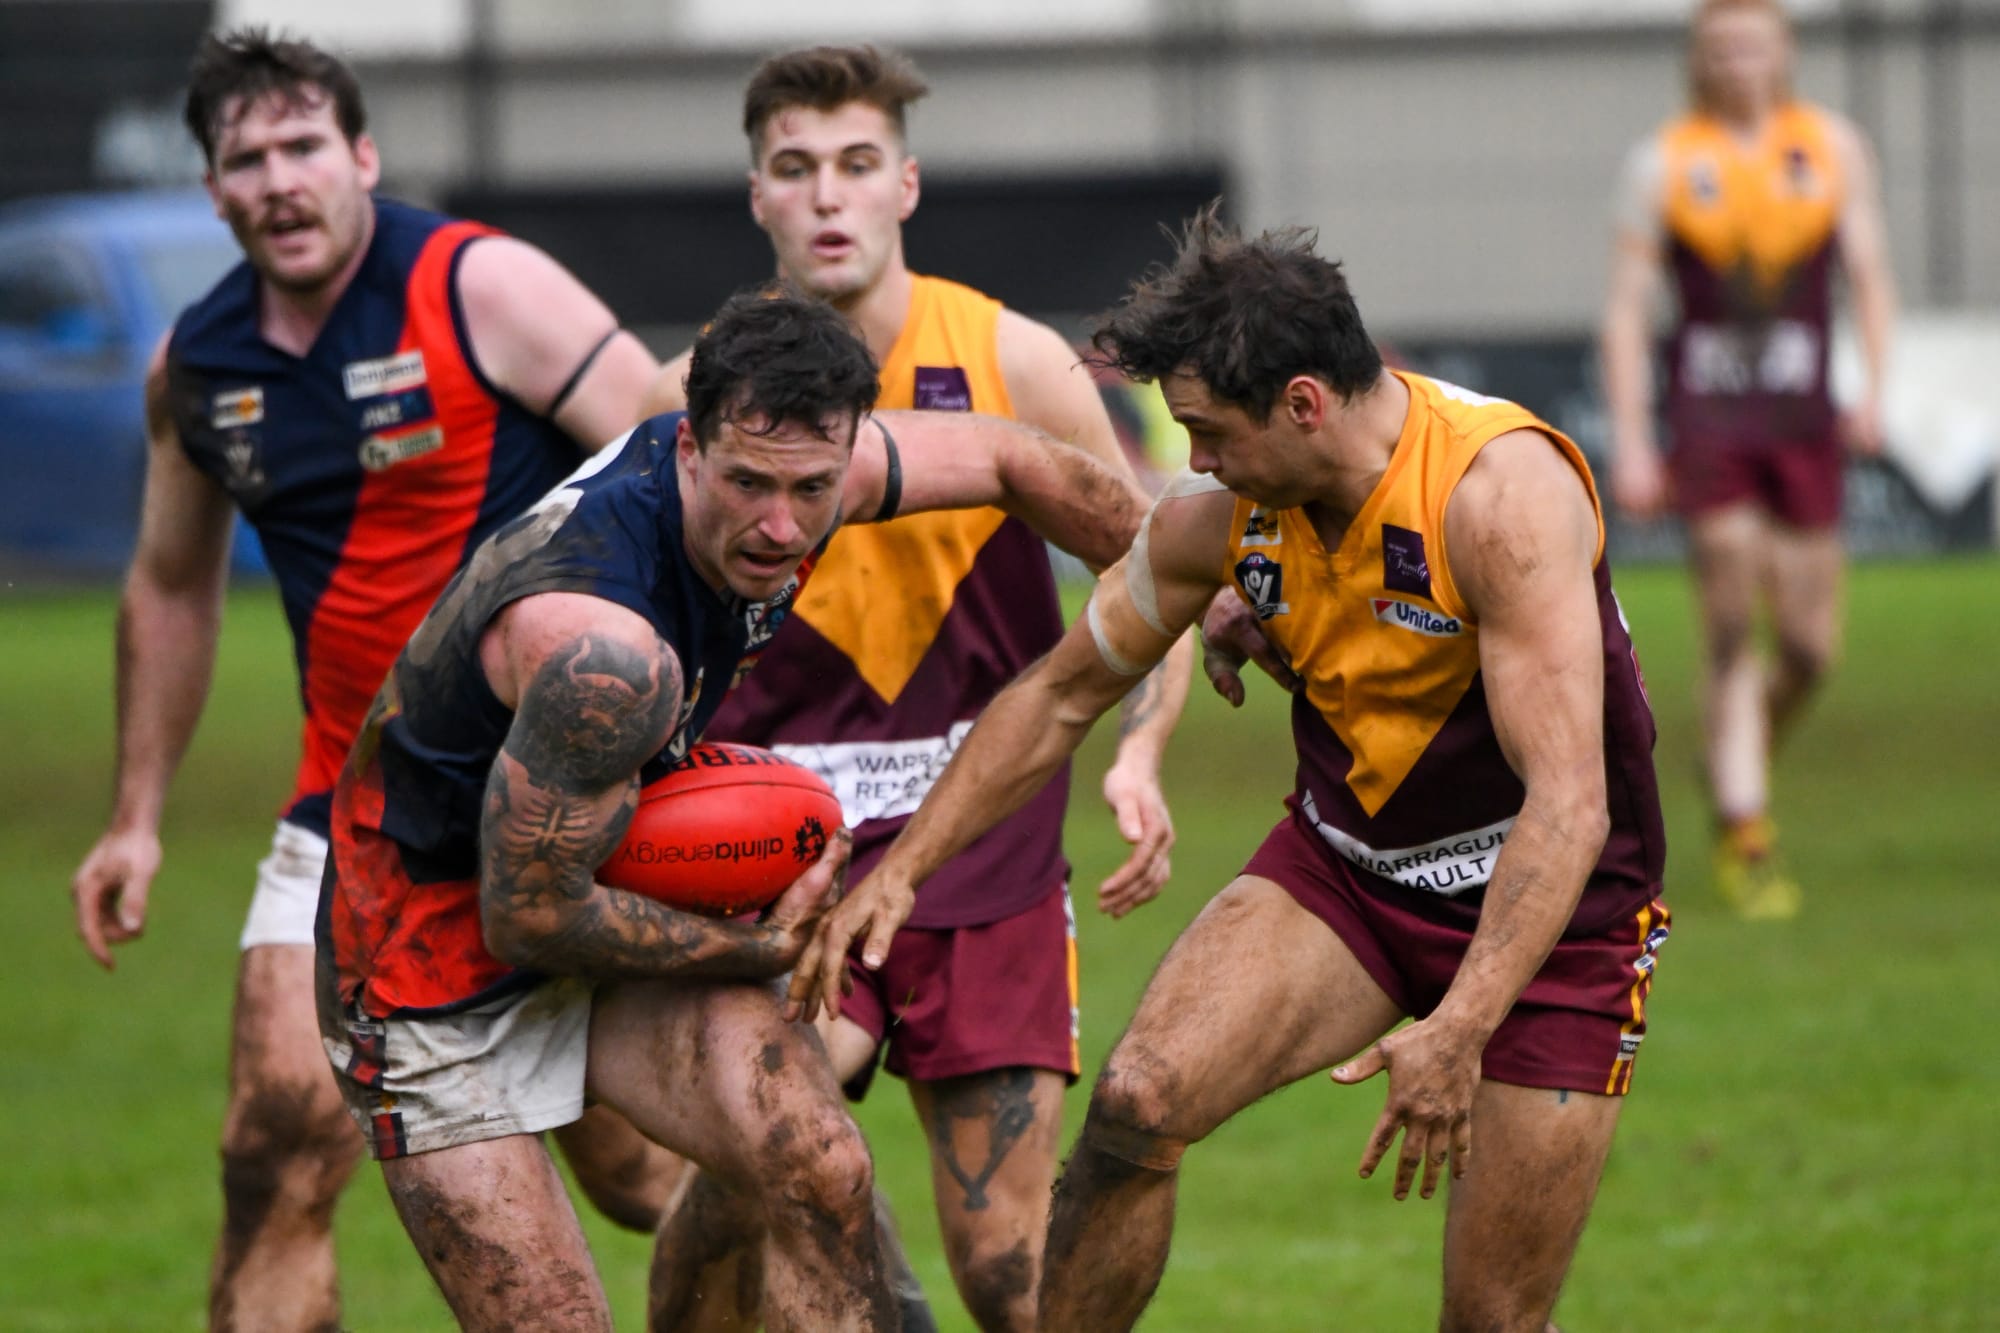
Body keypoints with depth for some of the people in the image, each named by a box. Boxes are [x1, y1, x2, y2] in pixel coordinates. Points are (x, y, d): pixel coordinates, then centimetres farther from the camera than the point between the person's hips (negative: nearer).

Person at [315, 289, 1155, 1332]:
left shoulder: (787, 459, -13)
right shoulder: (609, 651, -36)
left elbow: (1014, 464, 8)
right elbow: (528, 916, -26)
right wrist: (762, 949, -12)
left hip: (619, 895, 7)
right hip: (439, 955, -7)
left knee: (818, 1172, -15)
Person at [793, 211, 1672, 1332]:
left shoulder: (1500, 492, -28)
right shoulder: (1224, 515, -9)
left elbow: (1568, 808, -34)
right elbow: (1060, 698, 8)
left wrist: (1460, 1030, -44)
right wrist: (901, 870, 2)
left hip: (1551, 904, -5)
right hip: (1344, 860, 5)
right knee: (1138, 1103, -18)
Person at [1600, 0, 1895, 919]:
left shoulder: (1832, 147, 8)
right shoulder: (1664, 162, 3)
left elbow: (1869, 275, 8)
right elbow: (1625, 308, 4)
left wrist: (1875, 390, -7)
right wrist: (1629, 441, -3)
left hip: (1804, 425, 2)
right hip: (1706, 420, -2)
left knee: (1810, 647, 2)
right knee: (1731, 630, -12)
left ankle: (1739, 760, 32)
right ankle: (1743, 838, -8)